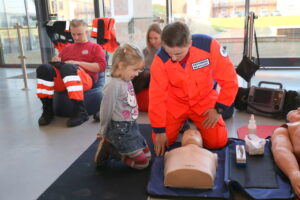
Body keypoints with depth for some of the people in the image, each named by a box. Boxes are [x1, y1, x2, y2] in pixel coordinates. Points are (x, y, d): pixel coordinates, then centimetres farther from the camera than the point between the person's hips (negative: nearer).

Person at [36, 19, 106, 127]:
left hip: (85, 79, -4)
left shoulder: (95, 47, 20)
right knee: (43, 68, -25)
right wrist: (56, 61, 4)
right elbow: (59, 63, 30)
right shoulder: (67, 48, 33)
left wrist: (78, 63, -4)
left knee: (67, 67, -37)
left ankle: (81, 111, -38)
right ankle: (47, 110, -20)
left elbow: (101, 66, 3)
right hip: (61, 80, 4)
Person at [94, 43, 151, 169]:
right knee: (142, 162, -2)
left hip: (132, 126, 8)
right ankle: (108, 148, 7)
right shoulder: (114, 85, -22)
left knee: (147, 155, 18)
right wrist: (104, 134, -2)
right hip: (120, 130, -8)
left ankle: (111, 145, 19)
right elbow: (106, 111, -14)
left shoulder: (128, 81, 2)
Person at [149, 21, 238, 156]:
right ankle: (181, 122, 25)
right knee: (161, 141, -6)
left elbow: (229, 80, -17)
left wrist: (219, 108, -13)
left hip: (204, 99, 0)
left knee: (218, 142, -7)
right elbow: (157, 95, -18)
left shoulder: (209, 46, -29)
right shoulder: (161, 59, -26)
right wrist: (159, 131, -15)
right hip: (175, 101, 1)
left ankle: (193, 120, 22)